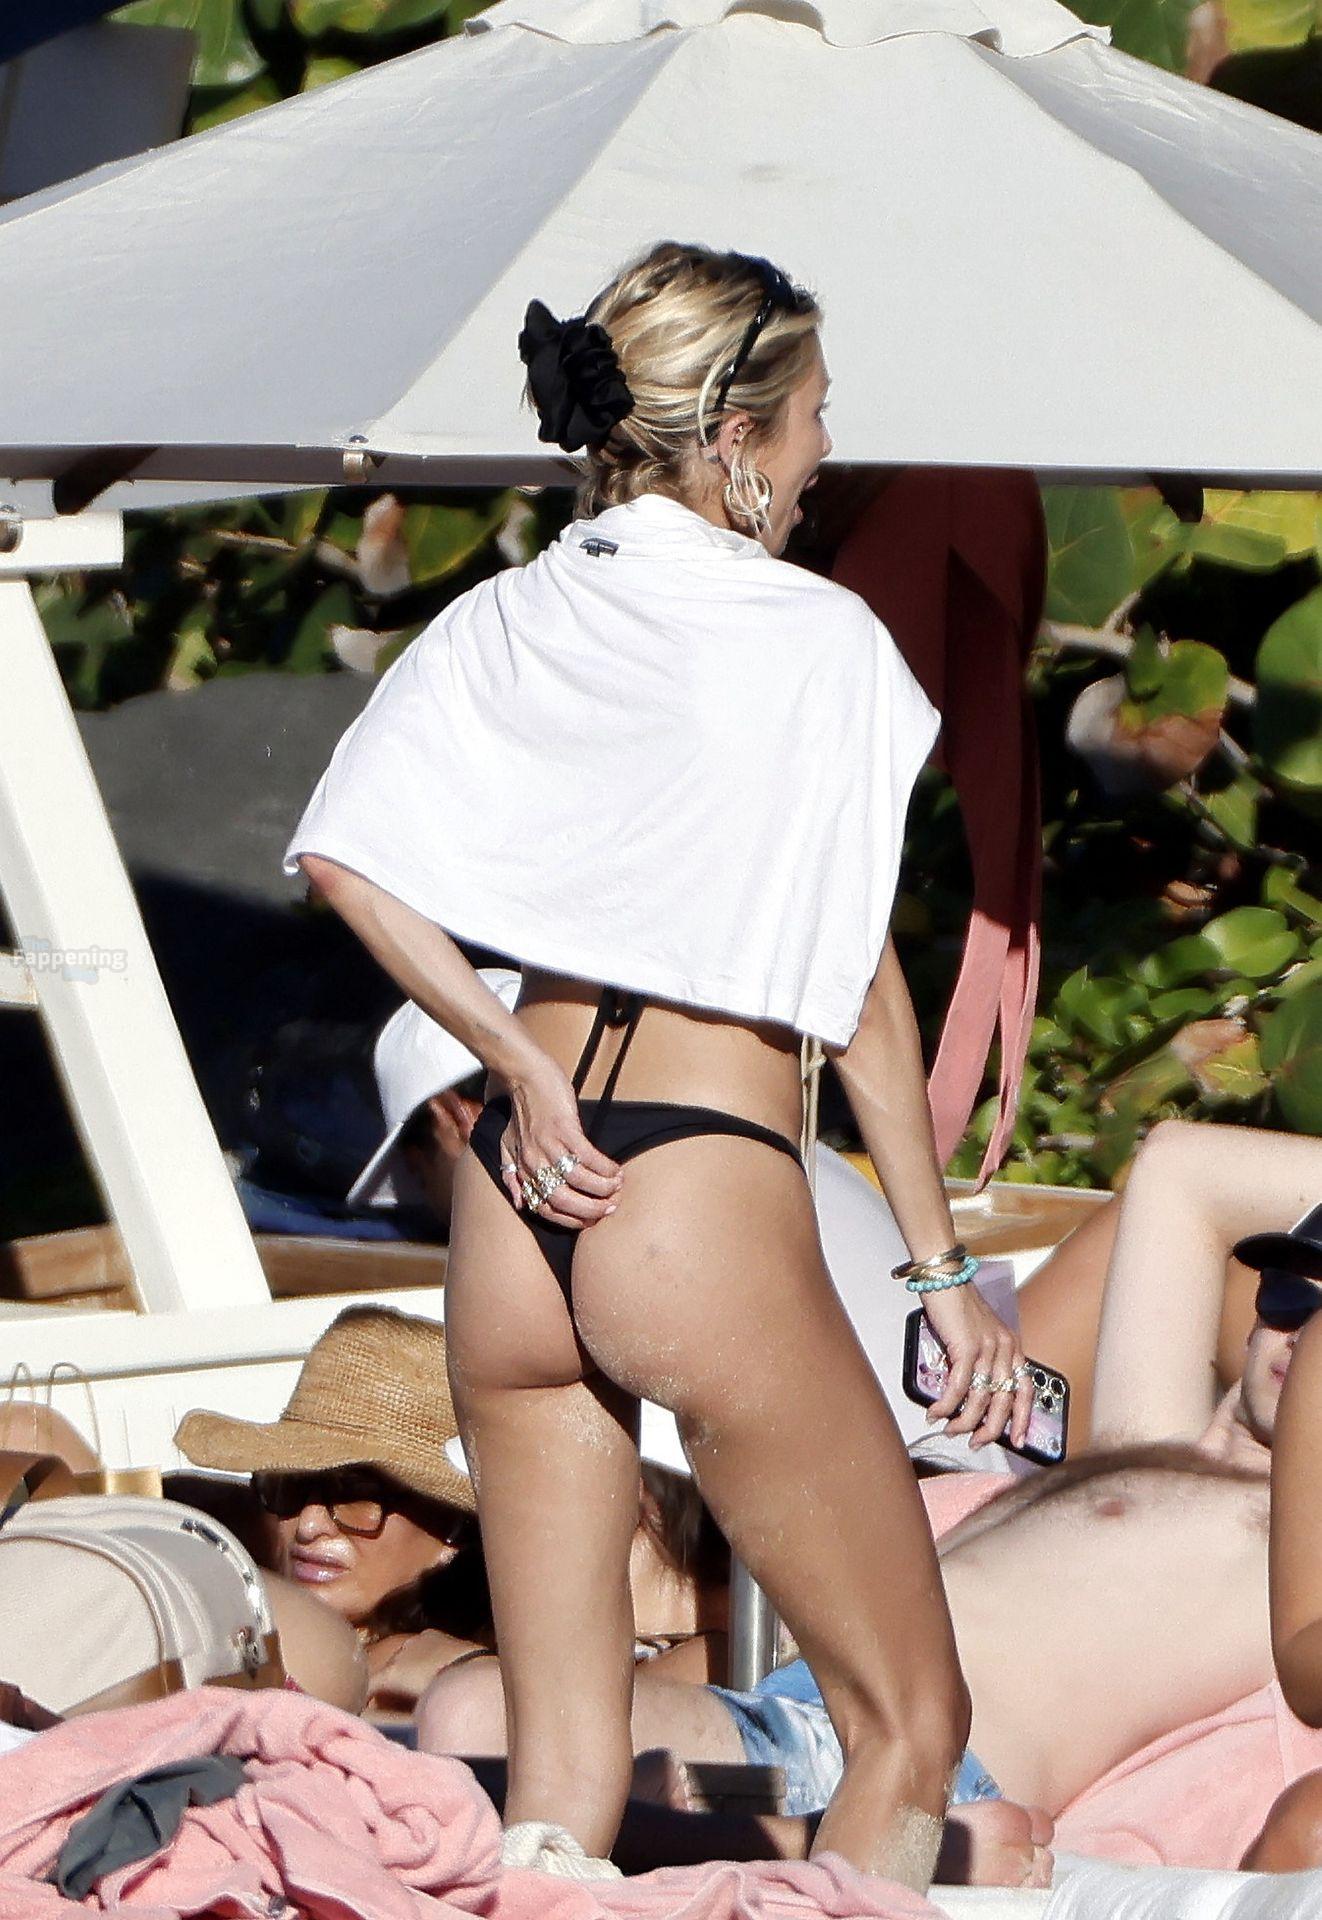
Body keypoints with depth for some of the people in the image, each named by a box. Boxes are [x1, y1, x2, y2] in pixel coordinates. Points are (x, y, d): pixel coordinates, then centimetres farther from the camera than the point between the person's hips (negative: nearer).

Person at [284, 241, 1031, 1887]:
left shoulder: (499, 624, 9)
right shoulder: (817, 640, -5)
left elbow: (344, 856, -4)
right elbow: (861, 998, -5)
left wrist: (520, 1065, 1)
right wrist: (944, 1272, 2)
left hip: (511, 1202, 6)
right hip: (709, 1203, -6)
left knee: (561, 1769, 11)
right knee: (911, 1725, 3)